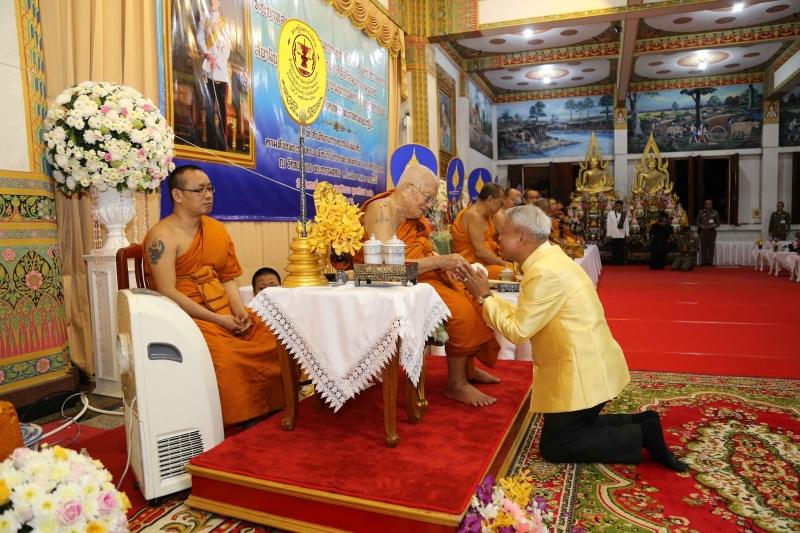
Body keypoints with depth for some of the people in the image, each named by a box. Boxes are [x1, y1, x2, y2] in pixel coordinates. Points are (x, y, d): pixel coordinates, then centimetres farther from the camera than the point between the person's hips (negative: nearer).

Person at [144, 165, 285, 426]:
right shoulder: (163, 236, -8)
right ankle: (237, 425, -13)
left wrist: (239, 310, -7)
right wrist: (218, 319, -18)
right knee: (227, 357, -32)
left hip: (226, 311, 7)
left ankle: (273, 412, 0)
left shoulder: (218, 230, 13)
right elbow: (168, 293, -15)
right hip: (186, 316, -6)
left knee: (276, 340, -12)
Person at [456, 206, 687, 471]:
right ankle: (640, 424, 17)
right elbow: (522, 316, 9)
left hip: (582, 372, -10)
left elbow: (517, 330, -19)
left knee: (554, 445, 0)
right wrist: (485, 294, 7)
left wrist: (484, 296, -10)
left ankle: (642, 435, -1)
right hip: (586, 366, 10)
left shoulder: (544, 272, -24)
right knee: (573, 428, 22)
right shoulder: (548, 258, 8)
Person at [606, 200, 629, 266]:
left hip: (622, 235, 2)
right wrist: (608, 234, -6)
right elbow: (608, 224, -3)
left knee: (621, 249, 5)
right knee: (614, 249, 3)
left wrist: (627, 233, 3)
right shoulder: (610, 213, -2)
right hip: (614, 235, -2)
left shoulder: (624, 214, 4)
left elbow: (626, 224, 6)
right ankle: (614, 262, 10)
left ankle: (621, 262, 14)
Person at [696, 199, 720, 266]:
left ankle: (710, 261, 3)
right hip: (703, 231, 1)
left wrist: (713, 226, -13)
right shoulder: (701, 212, 9)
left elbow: (718, 223, 7)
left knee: (711, 247, -2)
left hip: (712, 232, -1)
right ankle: (704, 261, 6)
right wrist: (702, 226, -9)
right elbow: (697, 222, 10)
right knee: (703, 247, 0)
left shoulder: (715, 213, 7)